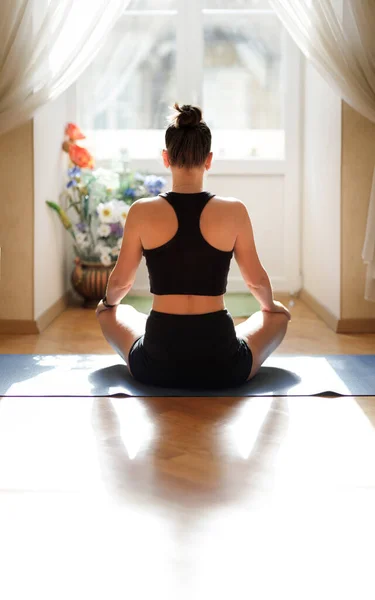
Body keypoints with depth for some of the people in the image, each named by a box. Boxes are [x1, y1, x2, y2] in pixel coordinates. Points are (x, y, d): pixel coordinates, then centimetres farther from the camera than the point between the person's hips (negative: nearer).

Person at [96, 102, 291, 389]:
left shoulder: (142, 212, -5)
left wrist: (108, 301, 32)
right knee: (279, 316, 31)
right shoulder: (235, 211, -5)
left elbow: (120, 281, 8)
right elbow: (257, 280, 8)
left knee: (109, 312, 33)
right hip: (223, 365, 0)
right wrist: (270, 305, 31)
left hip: (157, 365, 0)